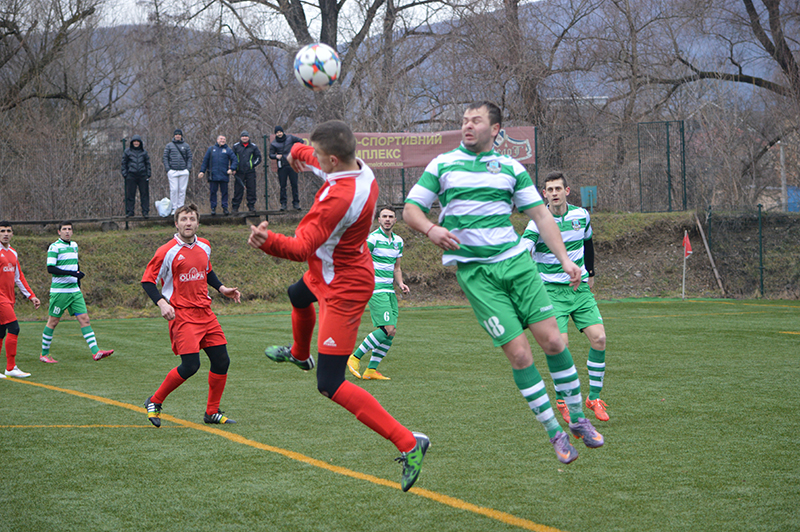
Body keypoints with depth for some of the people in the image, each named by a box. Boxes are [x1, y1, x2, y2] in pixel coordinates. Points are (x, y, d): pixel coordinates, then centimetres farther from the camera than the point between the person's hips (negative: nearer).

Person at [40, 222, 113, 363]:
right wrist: (72, 273, -24)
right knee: (53, 321, 1)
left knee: (84, 319, -3)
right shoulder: (54, 247, -9)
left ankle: (96, 352, -9)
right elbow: (50, 268, -17)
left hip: (74, 290, 6)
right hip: (59, 291, -6)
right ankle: (44, 354, 14)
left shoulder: (74, 245, 13)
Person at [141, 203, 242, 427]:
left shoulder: (204, 247, 10)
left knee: (222, 361, 3)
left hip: (205, 312, 7)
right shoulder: (167, 252, -10)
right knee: (190, 365, -15)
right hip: (181, 314, -7)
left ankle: (212, 412, 17)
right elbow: (147, 281, -6)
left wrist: (221, 288, 15)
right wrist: (161, 303, -20)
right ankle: (154, 402, 4)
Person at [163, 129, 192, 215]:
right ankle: (174, 208, -2)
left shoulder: (186, 146, 10)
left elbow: (189, 158, 11)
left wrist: (188, 168, -1)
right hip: (172, 171, -1)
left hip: (184, 171, 1)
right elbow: (165, 157, 6)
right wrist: (167, 169, -3)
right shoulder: (169, 145, 7)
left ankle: (181, 207, 6)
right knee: (173, 190, -6)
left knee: (182, 190, 0)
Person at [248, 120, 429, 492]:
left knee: (330, 386, -11)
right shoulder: (360, 169, -9)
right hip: (329, 273, 11)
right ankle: (299, 354, 76)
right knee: (298, 296, 42)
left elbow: (302, 247, -42)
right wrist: (298, 151, 27)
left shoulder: (340, 199, -37)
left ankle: (408, 443, -16)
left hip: (343, 290, -11)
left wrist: (268, 241, -55)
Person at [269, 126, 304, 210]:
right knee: (283, 186, -2)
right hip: (282, 167, 0)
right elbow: (271, 155, 8)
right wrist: (276, 156, -14)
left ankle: (296, 203, 2)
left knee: (294, 184, -2)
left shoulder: (290, 138, 7)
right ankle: (283, 203, 2)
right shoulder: (273, 143, 8)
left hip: (292, 165, 0)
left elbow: (300, 141, 18)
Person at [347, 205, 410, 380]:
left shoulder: (398, 241, 15)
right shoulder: (373, 238, -9)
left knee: (391, 333, 2)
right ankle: (355, 357, -6)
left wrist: (400, 283, 7)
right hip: (376, 289, -8)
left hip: (389, 290, 8)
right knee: (388, 329, -18)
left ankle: (371, 370, 9)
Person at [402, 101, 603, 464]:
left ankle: (578, 419, 10)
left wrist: (565, 259, -1)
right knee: (519, 353, -9)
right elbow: (410, 209, 6)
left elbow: (540, 215, 10)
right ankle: (555, 433, 2)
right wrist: (431, 229, -16)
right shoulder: (442, 165, 7)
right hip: (474, 271, -2)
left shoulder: (511, 168, 11)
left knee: (552, 340, -7)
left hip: (515, 261, 2)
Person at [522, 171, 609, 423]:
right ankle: (562, 401, 3)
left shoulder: (581, 216, 2)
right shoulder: (538, 222, -11)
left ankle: (594, 397, 5)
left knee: (598, 338, -10)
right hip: (552, 289, -4)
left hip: (580, 288, 4)